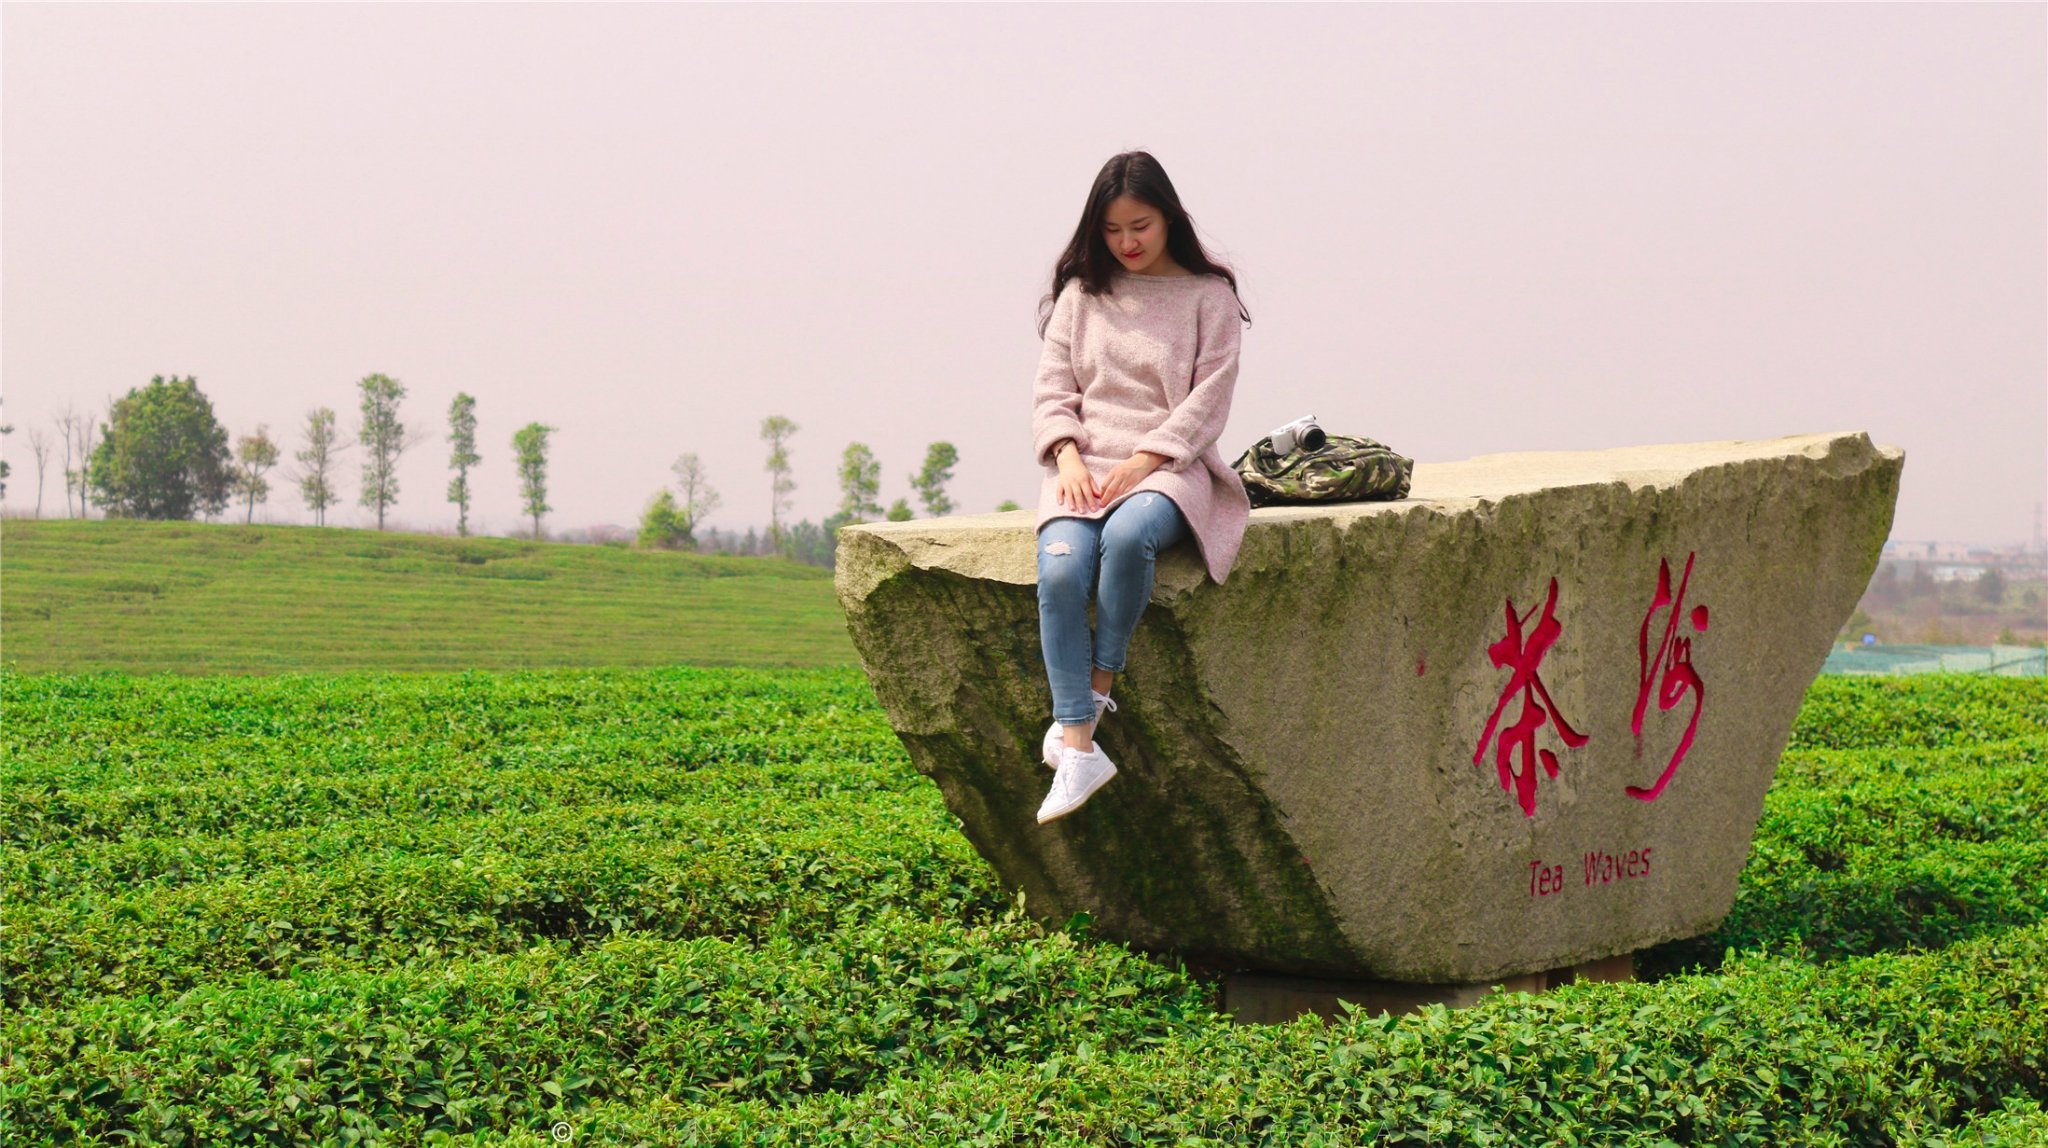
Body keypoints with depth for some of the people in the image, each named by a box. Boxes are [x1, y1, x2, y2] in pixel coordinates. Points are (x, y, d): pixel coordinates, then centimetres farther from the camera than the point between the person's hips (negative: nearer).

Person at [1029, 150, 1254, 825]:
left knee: (1128, 536, -39)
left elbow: (1209, 397, -1)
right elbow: (1051, 387, 11)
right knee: (1060, 571, -30)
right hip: (1086, 463, 2)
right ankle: (1078, 751, -31)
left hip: (1167, 464, -2)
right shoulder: (1081, 294, 16)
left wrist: (1143, 462, -12)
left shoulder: (1208, 296, 8)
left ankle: (1095, 692, -23)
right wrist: (1068, 456, -8)